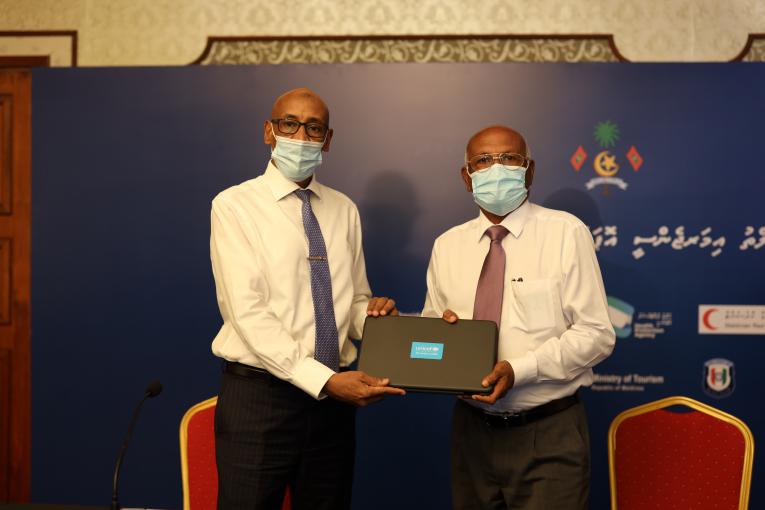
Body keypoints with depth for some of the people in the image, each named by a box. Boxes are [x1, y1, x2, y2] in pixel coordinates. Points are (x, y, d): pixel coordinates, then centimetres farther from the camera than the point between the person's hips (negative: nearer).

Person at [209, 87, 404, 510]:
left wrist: (372, 313, -12)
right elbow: (248, 313, -16)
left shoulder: (344, 210, 9)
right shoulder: (234, 205, -6)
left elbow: (355, 300, 13)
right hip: (258, 395, -4)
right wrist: (326, 379, -23)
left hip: (333, 395, 5)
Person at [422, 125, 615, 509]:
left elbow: (595, 334, -10)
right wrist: (441, 329, -11)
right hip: (472, 431, 4)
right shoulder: (447, 245, 7)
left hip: (548, 436, -4)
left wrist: (519, 370, -21)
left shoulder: (566, 233, -7)